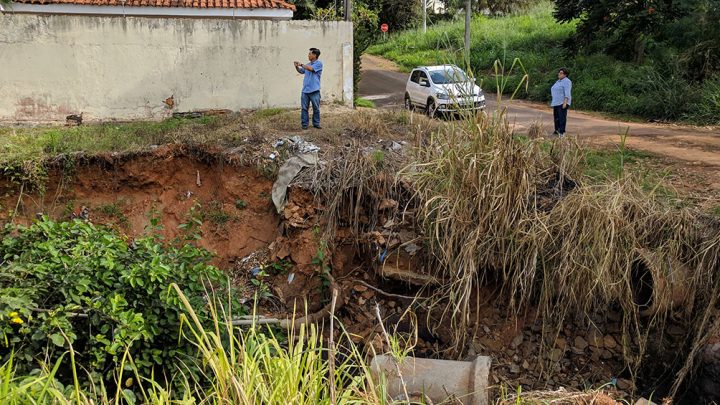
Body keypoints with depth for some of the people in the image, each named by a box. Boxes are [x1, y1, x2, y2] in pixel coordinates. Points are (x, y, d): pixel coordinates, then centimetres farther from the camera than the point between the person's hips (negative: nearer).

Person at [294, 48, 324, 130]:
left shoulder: (319, 63, -4)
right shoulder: (308, 65, 16)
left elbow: (311, 68, -19)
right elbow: (301, 71, 28)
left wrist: (301, 64, -8)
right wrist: (297, 67, 9)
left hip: (314, 91, -5)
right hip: (305, 90, 6)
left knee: (316, 108, 3)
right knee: (304, 108, 3)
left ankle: (316, 123, 14)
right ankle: (304, 124, 8)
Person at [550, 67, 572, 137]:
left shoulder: (566, 81, -11)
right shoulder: (558, 81, 17)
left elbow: (567, 93, -18)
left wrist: (565, 102, -26)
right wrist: (553, 102, 19)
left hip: (562, 102, -9)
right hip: (557, 102, 9)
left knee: (562, 117, -10)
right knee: (556, 117, 10)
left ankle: (562, 132, -9)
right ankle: (557, 131, 19)